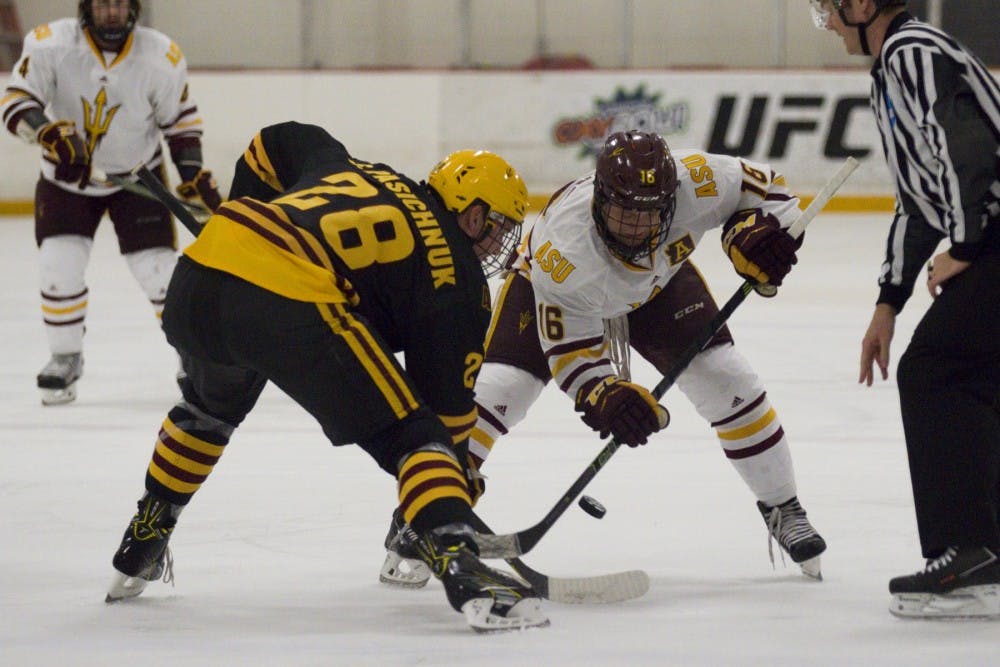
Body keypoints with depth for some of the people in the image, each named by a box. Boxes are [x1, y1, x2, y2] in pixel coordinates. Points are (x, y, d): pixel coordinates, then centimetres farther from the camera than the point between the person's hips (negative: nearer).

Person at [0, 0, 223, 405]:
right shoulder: (50, 45, -21)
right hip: (66, 176, 0)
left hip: (137, 174, 0)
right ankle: (65, 358, 12)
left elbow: (181, 120, -4)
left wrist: (194, 176, -11)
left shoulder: (161, 58, -18)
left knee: (158, 269, -7)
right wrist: (50, 132, -41)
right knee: (58, 266, -10)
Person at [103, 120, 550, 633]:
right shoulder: (456, 278, 13)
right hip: (294, 303, -7)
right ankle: (460, 568, -21)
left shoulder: (355, 170, 31)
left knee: (210, 406, 37)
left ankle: (139, 551, 48)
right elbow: (448, 401, 12)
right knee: (410, 433, 0)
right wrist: (460, 480, 23)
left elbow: (276, 144, 44)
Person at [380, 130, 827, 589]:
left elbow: (764, 186, -17)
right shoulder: (563, 244, -43)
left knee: (727, 384, -7)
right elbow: (569, 349, -35)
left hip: (658, 282, 3)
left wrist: (756, 232, -37)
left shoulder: (694, 181, -37)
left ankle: (783, 509, 16)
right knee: (498, 389, -20)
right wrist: (603, 397, -51)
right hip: (560, 294, -3)